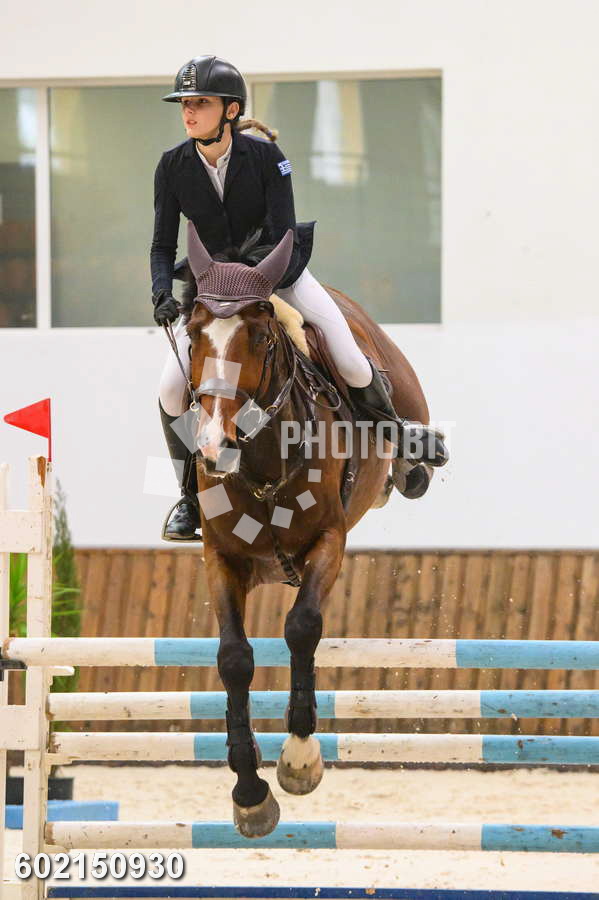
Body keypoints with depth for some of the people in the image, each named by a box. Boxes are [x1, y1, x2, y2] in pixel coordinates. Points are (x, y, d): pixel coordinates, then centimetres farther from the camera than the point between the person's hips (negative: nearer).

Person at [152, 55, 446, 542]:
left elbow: (284, 235, -21)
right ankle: (189, 494, 4)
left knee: (353, 367, -14)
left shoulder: (265, 156, -20)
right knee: (172, 389, -16)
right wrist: (163, 295, -25)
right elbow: (163, 245, -6)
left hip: (277, 271, -2)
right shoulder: (173, 167, -12)